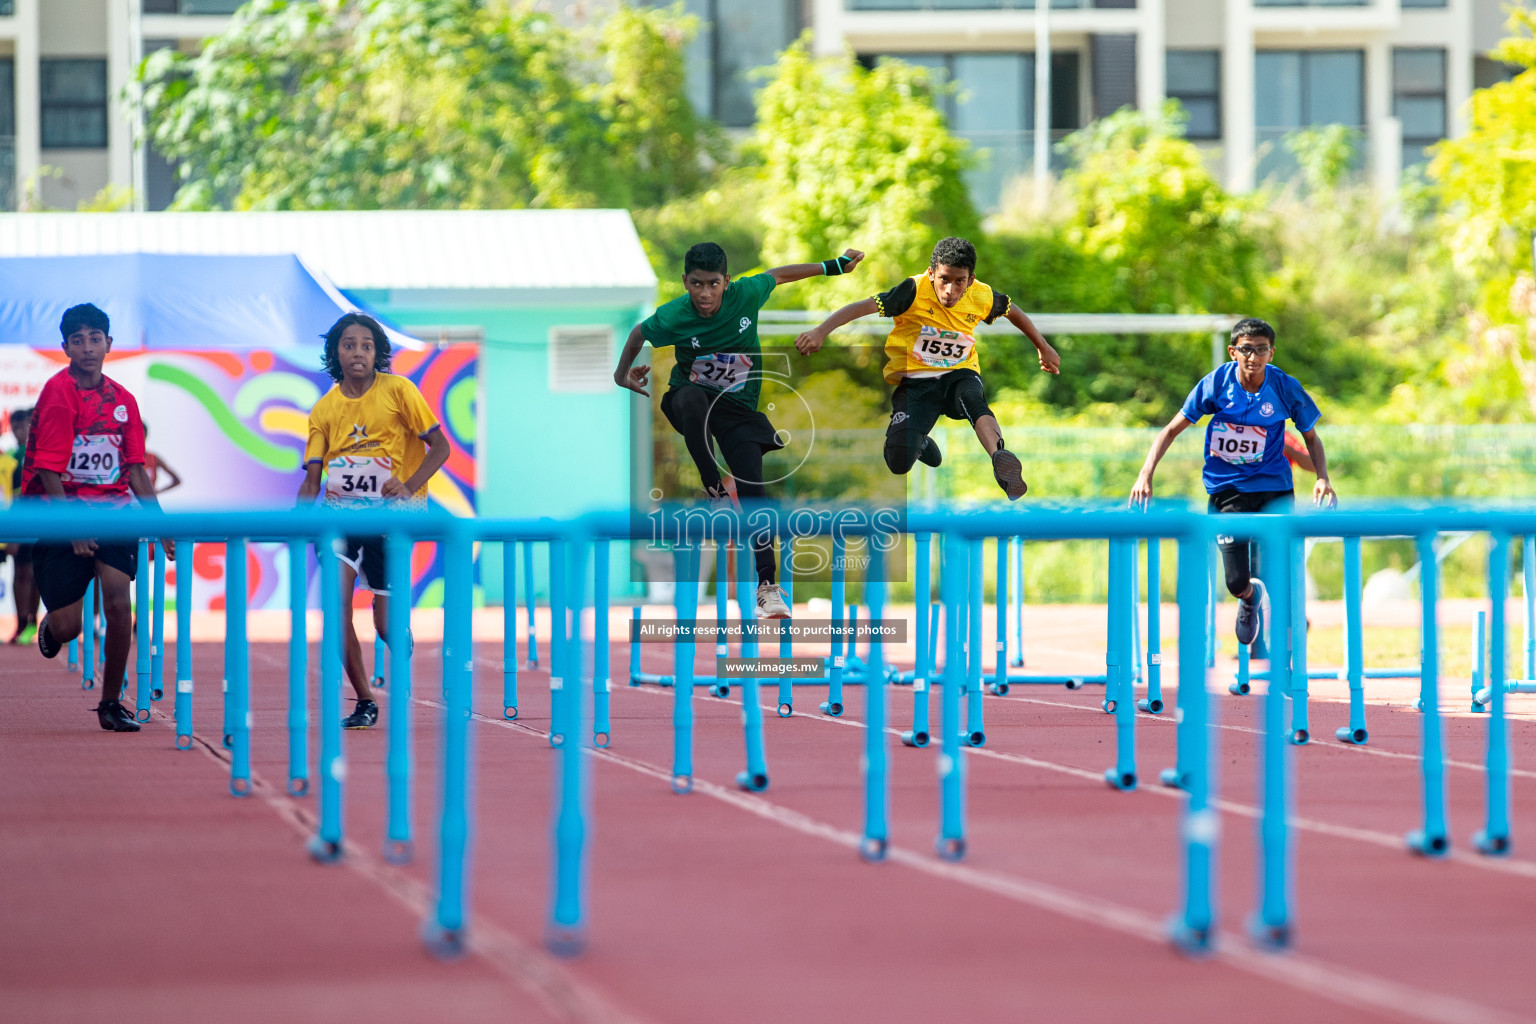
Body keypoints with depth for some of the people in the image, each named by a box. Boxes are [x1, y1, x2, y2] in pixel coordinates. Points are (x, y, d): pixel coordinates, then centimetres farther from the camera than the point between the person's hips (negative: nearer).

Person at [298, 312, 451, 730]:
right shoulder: (325, 408, 6)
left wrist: (408, 486, -18)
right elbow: (312, 479, 6)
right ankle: (364, 701, -5)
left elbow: (440, 448, -1)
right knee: (335, 594, -19)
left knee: (386, 624, -6)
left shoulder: (398, 391, -3)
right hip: (342, 510, 3)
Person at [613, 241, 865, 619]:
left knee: (753, 491, -12)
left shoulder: (747, 294, -15)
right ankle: (714, 490, -28)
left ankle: (767, 585, -3)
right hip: (690, 401, -2)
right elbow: (639, 333, 3)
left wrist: (835, 266, 12)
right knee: (692, 396, -40)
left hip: (738, 407, 2)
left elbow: (779, 275, 5)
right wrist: (622, 372, -8)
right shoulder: (672, 318, -19)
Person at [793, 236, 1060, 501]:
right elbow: (862, 307, -29)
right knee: (899, 463, -16)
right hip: (915, 380, -1)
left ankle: (999, 457, -55)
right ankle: (921, 443, 20)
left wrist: (1043, 347, 24)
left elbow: (1012, 311, 15)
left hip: (958, 374, 1)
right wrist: (820, 331, -42)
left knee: (972, 398, -38)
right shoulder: (915, 291, -20)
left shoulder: (981, 297, -8)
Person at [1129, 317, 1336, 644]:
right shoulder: (1216, 383, -10)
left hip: (1274, 486, 0)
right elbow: (1172, 429, -3)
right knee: (1237, 583, -5)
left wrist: (1322, 479, -10)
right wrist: (1146, 474, -14)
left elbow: (1311, 437, 7)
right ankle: (1251, 597, 34)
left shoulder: (1286, 388, -9)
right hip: (1227, 490, 0)